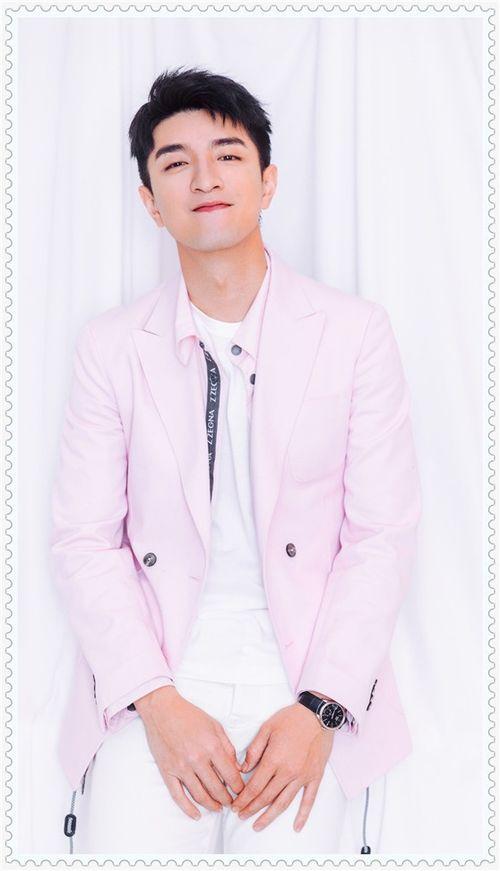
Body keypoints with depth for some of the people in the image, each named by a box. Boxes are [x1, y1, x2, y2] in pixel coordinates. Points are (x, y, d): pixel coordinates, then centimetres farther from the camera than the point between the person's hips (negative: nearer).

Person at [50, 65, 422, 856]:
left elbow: (384, 536, -1)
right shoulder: (111, 345, 4)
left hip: (308, 679, 0)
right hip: (156, 680, 1)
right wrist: (158, 704, -12)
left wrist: (320, 709, -11)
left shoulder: (356, 332, 1)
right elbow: (84, 540, 0)